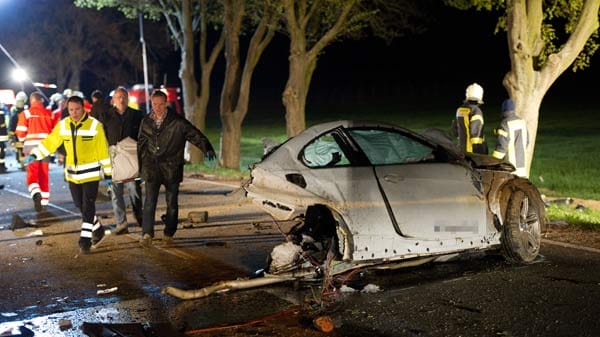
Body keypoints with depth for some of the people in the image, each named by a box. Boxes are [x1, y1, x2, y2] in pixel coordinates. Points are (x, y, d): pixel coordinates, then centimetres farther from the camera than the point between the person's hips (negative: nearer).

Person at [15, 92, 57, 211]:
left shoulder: (26, 113, -3)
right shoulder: (49, 114, 6)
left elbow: (21, 132, -5)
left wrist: (24, 140, 15)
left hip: (31, 146, -3)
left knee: (32, 173, 0)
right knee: (44, 174, 13)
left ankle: (36, 193, -28)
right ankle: (44, 201, 16)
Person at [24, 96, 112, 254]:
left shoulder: (94, 125, -10)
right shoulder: (63, 125, 2)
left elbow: (103, 151, -7)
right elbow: (49, 142, 11)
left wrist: (107, 173, -5)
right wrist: (34, 155, 1)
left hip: (90, 173, -5)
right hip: (72, 173, 5)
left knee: (88, 207, -5)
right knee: (80, 205, 13)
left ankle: (85, 239, 0)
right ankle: (97, 229, 33)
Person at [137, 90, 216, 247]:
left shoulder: (177, 122, -3)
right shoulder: (146, 122, 8)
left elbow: (194, 134, -5)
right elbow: (141, 144, 18)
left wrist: (207, 148, -20)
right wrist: (140, 166, 18)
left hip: (172, 168, -1)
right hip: (151, 168, 2)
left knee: (172, 203, 6)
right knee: (150, 201, -10)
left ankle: (168, 234, 20)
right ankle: (147, 234, -10)